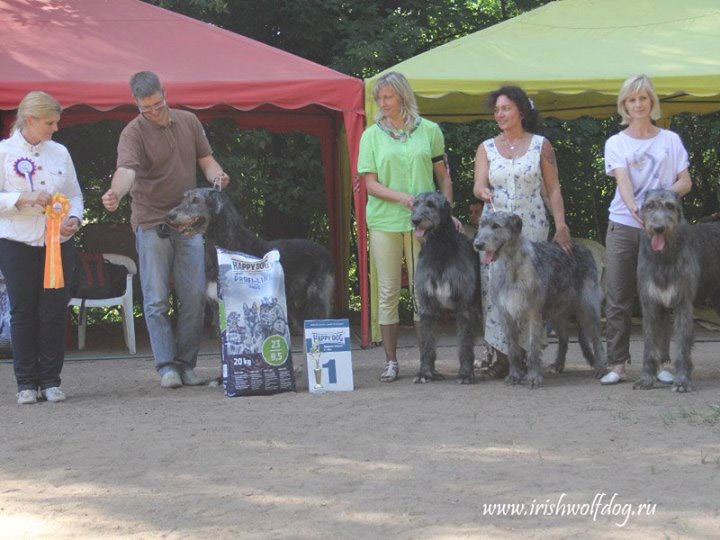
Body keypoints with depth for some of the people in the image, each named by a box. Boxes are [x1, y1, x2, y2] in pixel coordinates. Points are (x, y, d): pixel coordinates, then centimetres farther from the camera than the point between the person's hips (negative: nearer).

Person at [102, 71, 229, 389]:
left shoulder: (189, 122, 7)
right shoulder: (133, 133, -10)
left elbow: (206, 160, 14)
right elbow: (126, 168, -28)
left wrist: (216, 175, -10)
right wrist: (116, 193, -50)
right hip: (151, 223, -4)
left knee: (195, 296, 2)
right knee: (156, 300, -5)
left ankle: (187, 363, 11)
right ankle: (166, 365, 0)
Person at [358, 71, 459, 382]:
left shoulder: (429, 131, 5)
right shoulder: (372, 135, 4)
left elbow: (443, 176, 12)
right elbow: (371, 184, -1)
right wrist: (403, 198, -16)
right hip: (384, 221, 0)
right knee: (388, 292, 2)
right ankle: (391, 361, 7)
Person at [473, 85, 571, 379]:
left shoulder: (541, 145, 6)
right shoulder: (487, 148, 12)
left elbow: (553, 190, 5)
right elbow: (479, 185, 1)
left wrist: (561, 226, -4)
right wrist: (483, 192, -24)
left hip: (532, 229, -2)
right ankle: (502, 358, 1)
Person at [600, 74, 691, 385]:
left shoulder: (670, 141, 7)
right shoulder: (616, 143, 4)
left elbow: (686, 182, 5)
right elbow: (623, 180, -11)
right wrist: (635, 208, -30)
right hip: (623, 227, 0)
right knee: (618, 299, -1)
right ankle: (617, 365, 2)